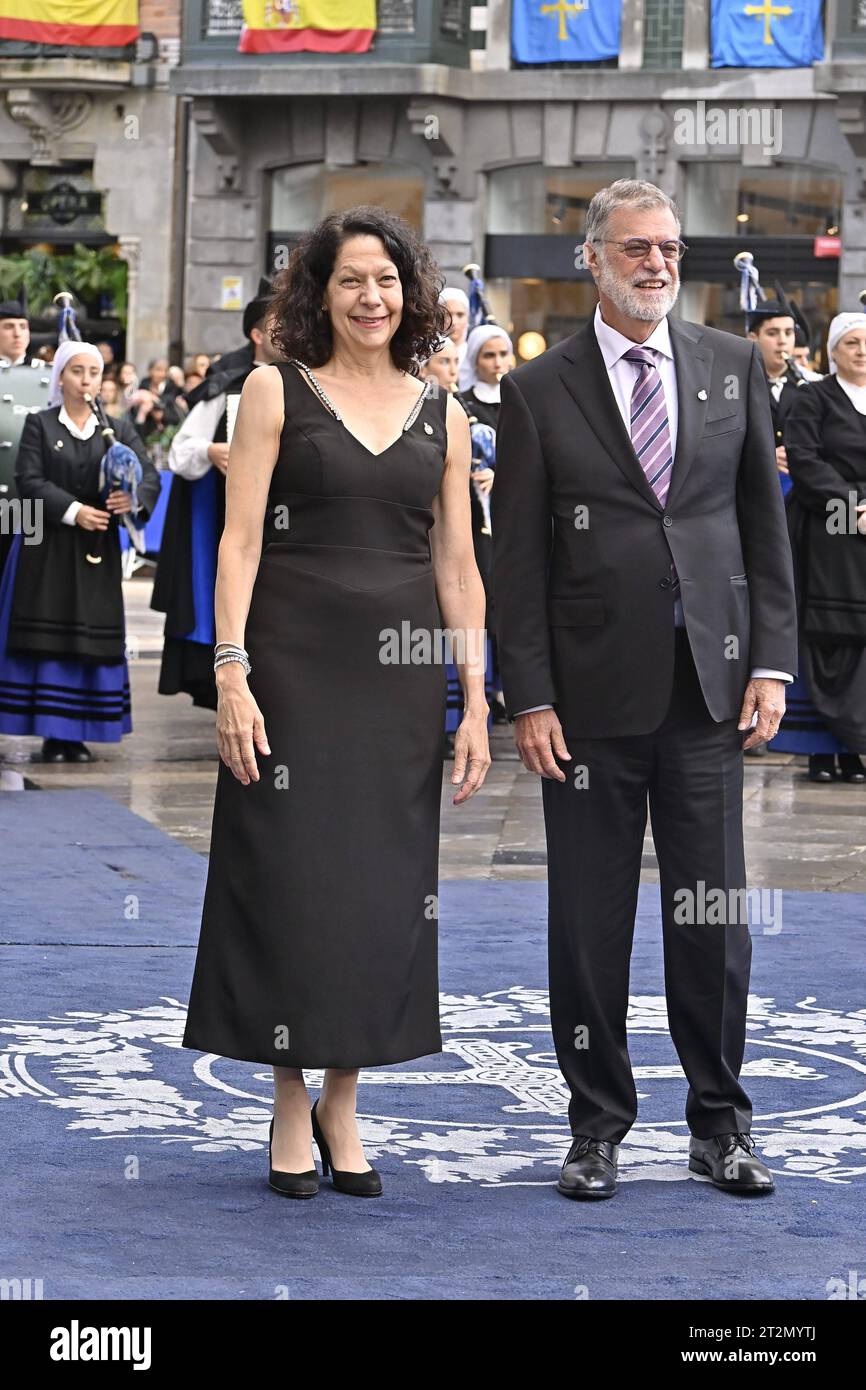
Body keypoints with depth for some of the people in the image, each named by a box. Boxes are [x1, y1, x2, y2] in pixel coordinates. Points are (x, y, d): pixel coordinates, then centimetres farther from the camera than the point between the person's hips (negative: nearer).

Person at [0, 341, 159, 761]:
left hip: (97, 552, 2)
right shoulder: (39, 425, 4)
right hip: (49, 549, -2)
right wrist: (73, 511, -19)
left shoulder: (119, 429, 10)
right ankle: (51, 733, 0)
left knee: (94, 640, 0)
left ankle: (79, 733, 5)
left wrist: (134, 499, -23)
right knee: (49, 639, -3)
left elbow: (150, 475, -1)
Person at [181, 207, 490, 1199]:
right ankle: (291, 1109, 11)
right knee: (290, 879, -1)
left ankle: (342, 1104, 16)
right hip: (295, 662, -3)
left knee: (383, 884, 4)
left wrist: (476, 704, 4)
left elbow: (457, 569, 10)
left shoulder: (442, 418, 10)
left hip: (401, 673, 3)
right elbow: (239, 539, -3)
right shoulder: (277, 393, 1)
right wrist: (230, 674, -12)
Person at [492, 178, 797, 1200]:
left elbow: (765, 520, 9)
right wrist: (529, 698, -6)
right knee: (589, 922, 5)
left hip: (709, 686, 2)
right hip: (593, 690, -1)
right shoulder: (538, 390, 1)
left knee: (711, 917, 5)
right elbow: (517, 558, 0)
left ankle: (720, 1124, 16)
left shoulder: (734, 366, 7)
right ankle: (597, 1125, 17)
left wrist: (772, 659, 1)